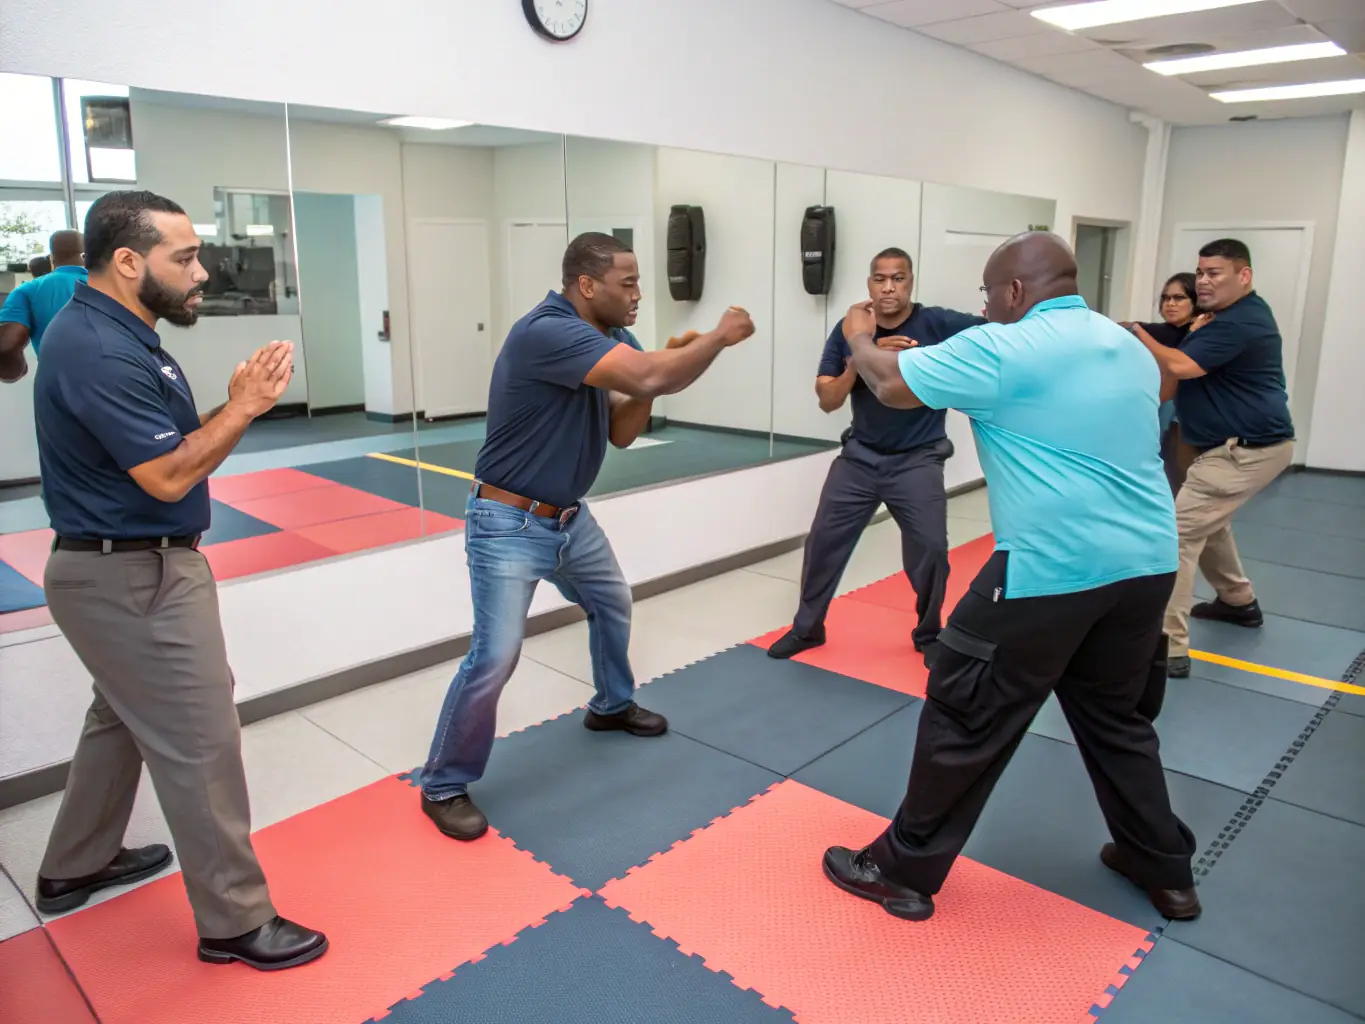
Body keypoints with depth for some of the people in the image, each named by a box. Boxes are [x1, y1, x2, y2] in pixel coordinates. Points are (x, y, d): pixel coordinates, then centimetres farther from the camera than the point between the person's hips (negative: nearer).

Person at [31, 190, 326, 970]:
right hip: (137, 579, -11)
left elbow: (168, 444, 8)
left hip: (124, 568, 11)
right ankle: (236, 921, 13)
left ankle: (75, 867, 45)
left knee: (125, 719, 25)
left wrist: (239, 403, -6)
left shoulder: (111, 332, 9)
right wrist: (245, 407, -18)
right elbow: (168, 475, -25)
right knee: (201, 744, -2)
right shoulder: (100, 352, -24)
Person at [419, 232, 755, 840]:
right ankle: (443, 785, 9)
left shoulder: (599, 342, 4)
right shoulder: (547, 332, -26)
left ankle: (611, 706, 49)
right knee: (495, 657, -12)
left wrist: (654, 373, -7)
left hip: (569, 516, 10)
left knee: (612, 605, 24)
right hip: (509, 523, -10)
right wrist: (722, 336, -19)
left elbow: (620, 434, 8)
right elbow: (652, 377, -34)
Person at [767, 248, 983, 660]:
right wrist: (860, 358, -25)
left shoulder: (938, 324, -11)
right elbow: (827, 401, -9)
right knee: (823, 541, 4)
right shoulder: (849, 330, -4)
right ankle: (807, 627, 24)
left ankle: (928, 635, 23)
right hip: (860, 456, 2)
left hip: (918, 460, -2)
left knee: (930, 550, -4)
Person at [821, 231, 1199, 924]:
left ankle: (904, 871, 17)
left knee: (966, 719, 4)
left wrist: (860, 338, 18)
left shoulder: (1002, 350, -10)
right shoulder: (1130, 349, 15)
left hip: (1051, 571, -8)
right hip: (1146, 564, 8)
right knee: (1118, 717, 24)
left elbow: (889, 384, -5)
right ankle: (1166, 871, 38)